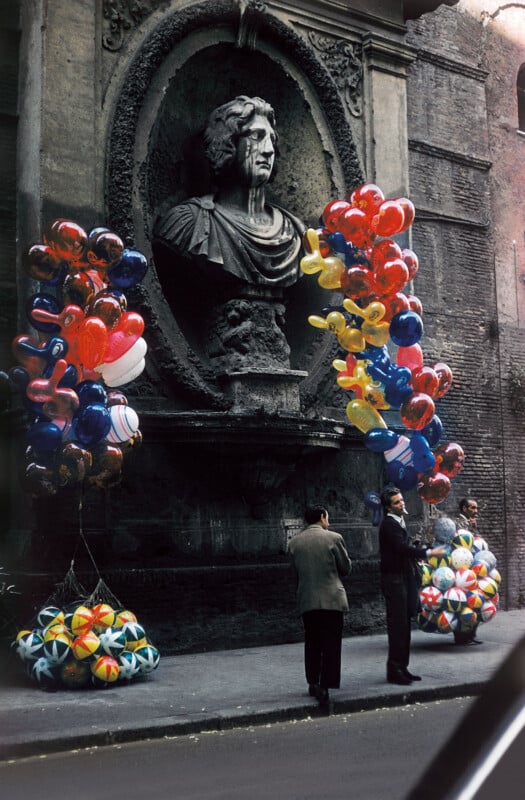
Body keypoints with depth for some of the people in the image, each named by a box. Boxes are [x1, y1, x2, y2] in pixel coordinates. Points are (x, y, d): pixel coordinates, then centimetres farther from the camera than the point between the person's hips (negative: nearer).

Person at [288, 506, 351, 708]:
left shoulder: (295, 542, 4)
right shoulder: (333, 538, -6)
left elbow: (295, 572, 10)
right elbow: (346, 568, 0)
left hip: (306, 600, 4)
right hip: (331, 599, -4)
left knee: (312, 643, 17)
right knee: (331, 645, 0)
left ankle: (313, 683, 21)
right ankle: (324, 687, -7)